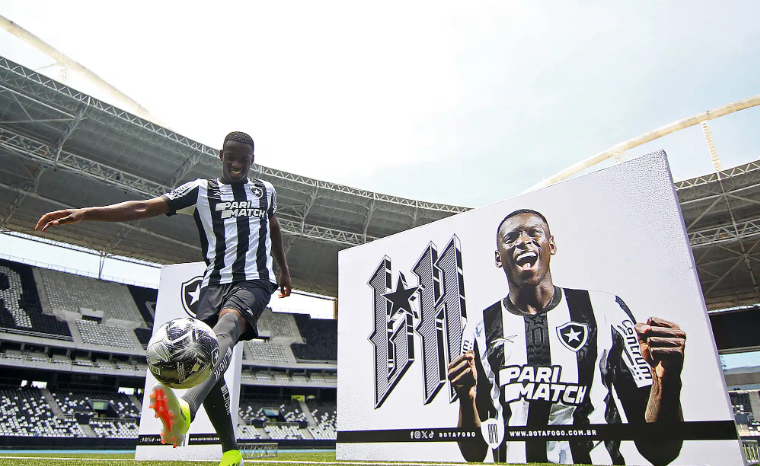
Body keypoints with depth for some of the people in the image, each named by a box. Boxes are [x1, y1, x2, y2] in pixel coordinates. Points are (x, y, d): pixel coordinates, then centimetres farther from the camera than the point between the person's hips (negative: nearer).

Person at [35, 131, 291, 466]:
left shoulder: (265, 191, 17)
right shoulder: (201, 191, 10)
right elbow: (144, 208, 1)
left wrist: (284, 269, 38)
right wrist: (84, 213, -11)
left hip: (255, 281, -2)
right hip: (215, 282, 2)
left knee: (225, 327, -34)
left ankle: (185, 411, -59)